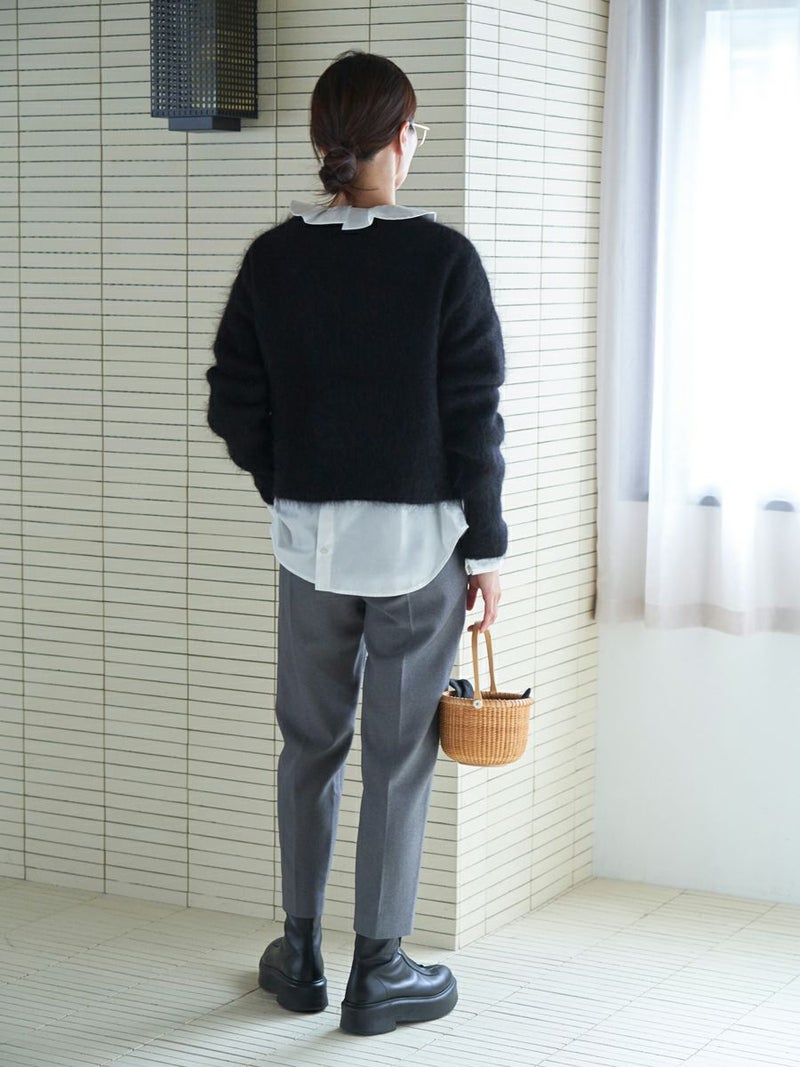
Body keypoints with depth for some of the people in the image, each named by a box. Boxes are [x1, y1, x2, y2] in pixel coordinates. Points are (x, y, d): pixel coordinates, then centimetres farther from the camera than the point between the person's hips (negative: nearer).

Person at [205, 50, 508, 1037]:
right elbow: (474, 418, -9)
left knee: (309, 743, 16)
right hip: (419, 542, -3)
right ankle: (377, 972, 14)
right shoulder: (443, 259, -11)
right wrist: (485, 547, -1)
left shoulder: (271, 260, -1)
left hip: (309, 539, 3)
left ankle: (300, 956, 25)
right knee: (398, 756, 6)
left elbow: (234, 408, 2)